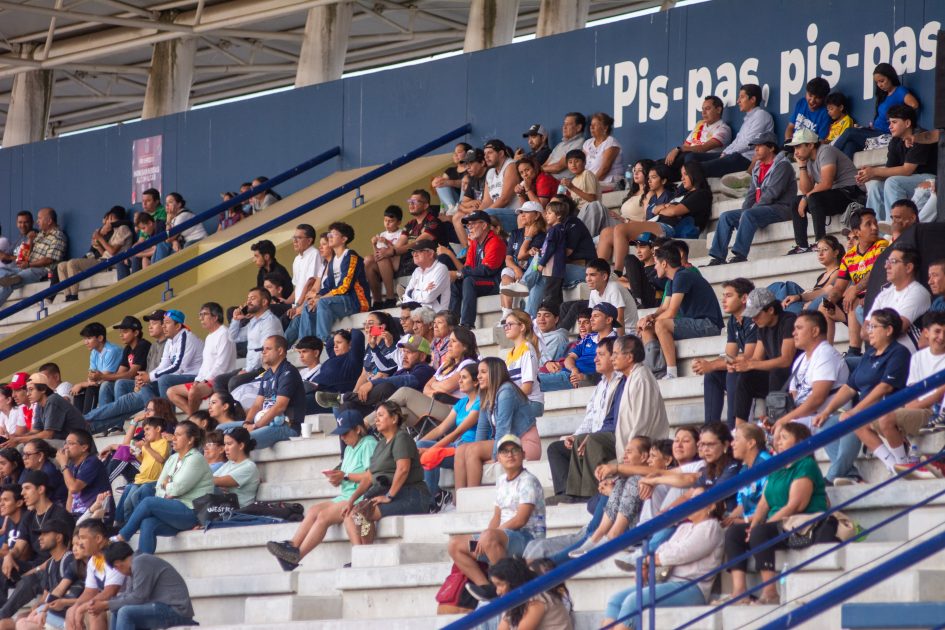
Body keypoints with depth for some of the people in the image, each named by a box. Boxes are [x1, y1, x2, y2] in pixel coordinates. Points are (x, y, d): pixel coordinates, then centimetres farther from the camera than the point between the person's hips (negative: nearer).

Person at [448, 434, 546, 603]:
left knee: (490, 538, -38)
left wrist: (487, 535, -17)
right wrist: (485, 536, -3)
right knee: (455, 545, 1)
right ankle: (486, 587, -16)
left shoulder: (528, 481, -9)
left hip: (529, 538, -9)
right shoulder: (501, 480, 16)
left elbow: (520, 520, -17)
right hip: (505, 539, 9)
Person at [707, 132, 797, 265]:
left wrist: (748, 211, -18)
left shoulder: (782, 165, -9)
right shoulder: (758, 167, 19)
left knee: (748, 215, -35)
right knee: (726, 217, -2)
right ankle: (718, 257, -12)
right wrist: (744, 210, -2)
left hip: (780, 208, -9)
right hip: (761, 208, 9)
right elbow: (752, 192, 17)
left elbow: (772, 193, -17)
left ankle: (740, 255, -41)